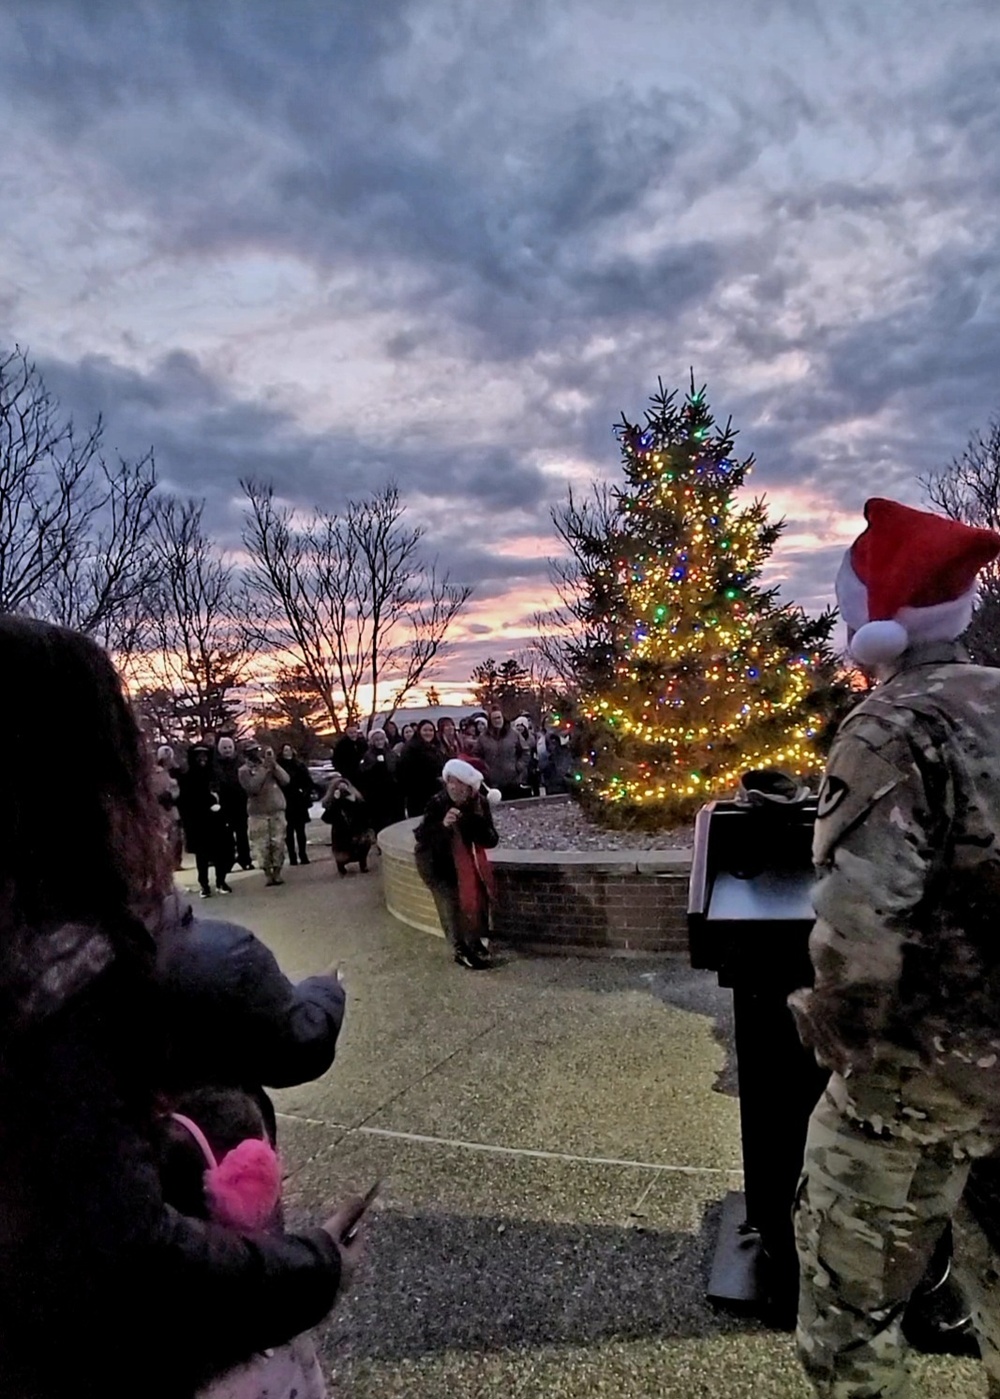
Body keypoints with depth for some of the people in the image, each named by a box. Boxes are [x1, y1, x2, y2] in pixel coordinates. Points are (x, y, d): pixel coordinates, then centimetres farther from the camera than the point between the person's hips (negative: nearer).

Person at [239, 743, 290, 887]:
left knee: (278, 843, 0)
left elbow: (285, 780, 1)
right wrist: (264, 769, -14)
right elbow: (252, 787, -15)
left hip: (277, 810, 3)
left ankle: (277, 872, 9)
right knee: (262, 844, -4)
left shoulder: (272, 764, 11)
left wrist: (274, 765, -9)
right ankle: (268, 873, 7)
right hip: (258, 813, -3)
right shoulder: (244, 770, 0)